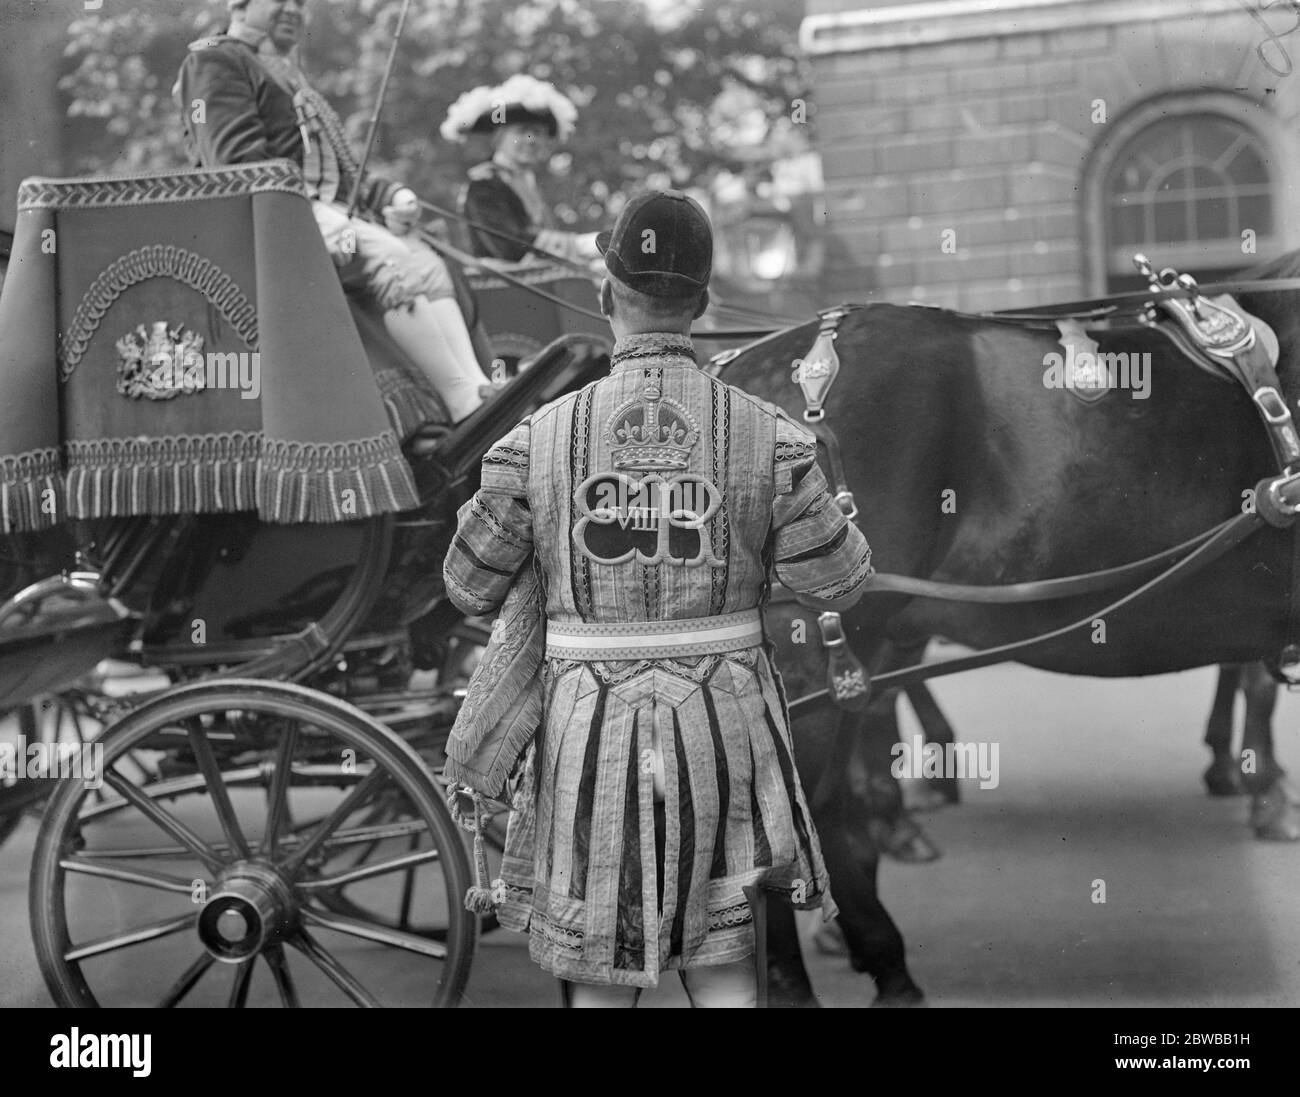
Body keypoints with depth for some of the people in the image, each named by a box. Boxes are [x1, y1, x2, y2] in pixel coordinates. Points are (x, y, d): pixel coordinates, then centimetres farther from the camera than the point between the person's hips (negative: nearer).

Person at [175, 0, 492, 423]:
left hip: (327, 211, 9)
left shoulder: (285, 73, 31)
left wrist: (390, 195, 7)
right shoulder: (214, 61, 0)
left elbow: (341, 168, 28)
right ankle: (466, 408, -31)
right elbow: (237, 162, -14)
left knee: (427, 262, -9)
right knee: (394, 261, -26)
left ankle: (480, 389, -23)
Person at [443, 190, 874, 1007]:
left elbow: (471, 587, 2)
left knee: (602, 975, 13)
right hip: (721, 731, 0)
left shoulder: (541, 439, -9)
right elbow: (840, 582, -1)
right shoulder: (766, 435, -10)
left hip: (595, 734, 0)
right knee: (722, 956, 13)